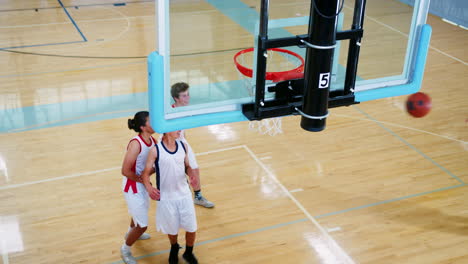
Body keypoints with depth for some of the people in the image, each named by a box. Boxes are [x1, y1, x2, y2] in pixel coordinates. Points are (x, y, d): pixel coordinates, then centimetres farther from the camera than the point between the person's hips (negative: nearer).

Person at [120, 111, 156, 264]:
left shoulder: (153, 141, -7)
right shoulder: (136, 144, -29)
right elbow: (125, 171, -27)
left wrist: (146, 175, -15)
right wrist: (142, 180, -17)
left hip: (143, 184, 8)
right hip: (133, 188, -8)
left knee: (141, 210, 33)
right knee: (142, 225, 1)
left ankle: (131, 232, 63)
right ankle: (125, 249, 27)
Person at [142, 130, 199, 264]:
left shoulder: (183, 146, -4)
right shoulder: (155, 151, -18)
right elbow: (146, 173, -12)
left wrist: (192, 175, -12)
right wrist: (149, 187, -30)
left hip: (184, 194, 3)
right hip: (166, 197, -3)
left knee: (191, 228, 9)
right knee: (172, 229, 16)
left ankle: (188, 253, 38)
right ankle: (174, 248, 50)